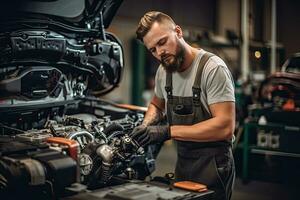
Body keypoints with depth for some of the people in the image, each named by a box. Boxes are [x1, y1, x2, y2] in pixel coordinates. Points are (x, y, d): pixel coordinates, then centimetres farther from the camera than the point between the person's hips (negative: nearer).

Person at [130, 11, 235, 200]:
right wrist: (146, 127, -1)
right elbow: (156, 104, 22)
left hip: (212, 166, -7)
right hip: (182, 163, 7)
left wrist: (168, 131, -27)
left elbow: (225, 126, -25)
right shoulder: (163, 71, 4)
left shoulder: (213, 68, -19)